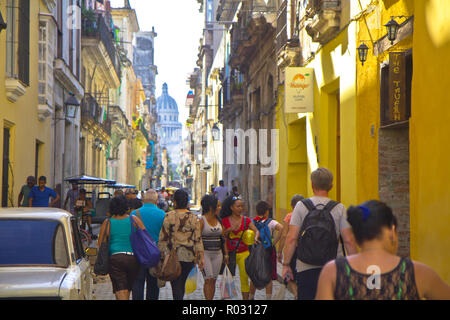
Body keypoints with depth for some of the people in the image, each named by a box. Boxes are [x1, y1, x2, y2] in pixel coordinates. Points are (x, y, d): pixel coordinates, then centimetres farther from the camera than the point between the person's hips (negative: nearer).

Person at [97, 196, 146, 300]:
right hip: (133, 258, 2)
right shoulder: (134, 220, 3)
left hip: (115, 258, -1)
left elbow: (101, 243, 2)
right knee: (128, 287, 18)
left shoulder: (107, 223, 2)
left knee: (120, 289, -4)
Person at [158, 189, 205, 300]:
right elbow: (198, 239, -2)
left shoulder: (169, 216, -6)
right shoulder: (194, 218, -1)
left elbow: (163, 237, -5)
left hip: (172, 255, -2)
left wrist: (161, 253, 4)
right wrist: (201, 257, 1)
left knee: (176, 284, -1)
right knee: (182, 282, 17)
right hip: (189, 256, 2)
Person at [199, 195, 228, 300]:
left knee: (213, 281, 6)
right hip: (205, 253, -5)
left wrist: (226, 253, 13)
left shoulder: (219, 221, 10)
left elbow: (223, 238, 16)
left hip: (217, 253, 5)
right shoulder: (202, 221, -7)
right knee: (208, 280, -11)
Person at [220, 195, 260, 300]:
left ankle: (246, 298, 1)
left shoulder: (246, 220, 3)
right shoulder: (225, 221, 2)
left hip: (243, 253, 0)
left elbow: (256, 231, -7)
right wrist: (229, 230, -18)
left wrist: (255, 238, -28)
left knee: (244, 278, -3)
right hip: (229, 253, 0)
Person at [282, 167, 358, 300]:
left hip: (306, 268, 0)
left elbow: (291, 238, -6)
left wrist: (286, 265, 2)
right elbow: (348, 240, -3)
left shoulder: (301, 206, -1)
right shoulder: (339, 208, 0)